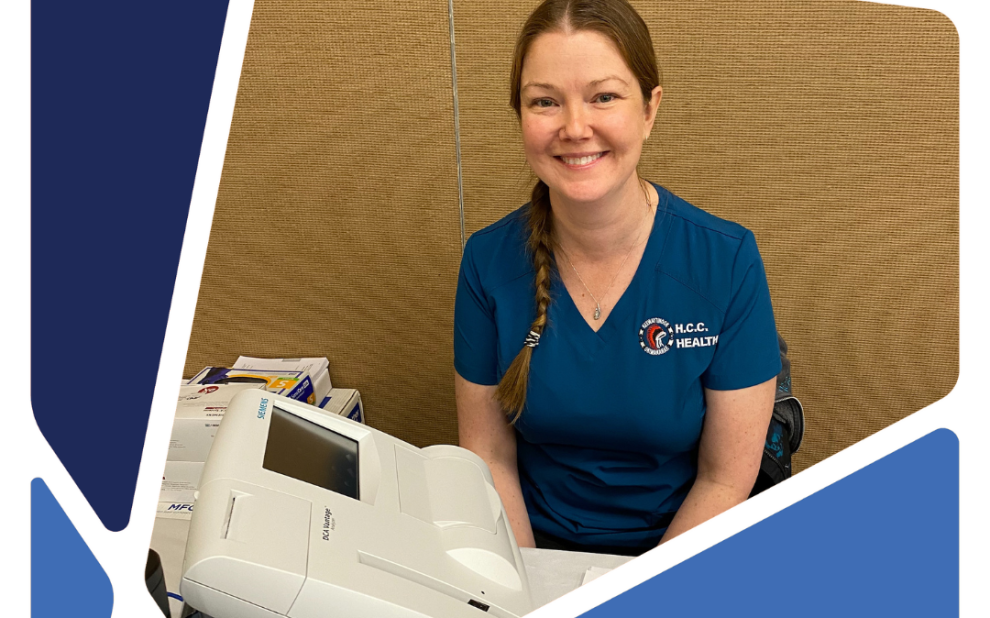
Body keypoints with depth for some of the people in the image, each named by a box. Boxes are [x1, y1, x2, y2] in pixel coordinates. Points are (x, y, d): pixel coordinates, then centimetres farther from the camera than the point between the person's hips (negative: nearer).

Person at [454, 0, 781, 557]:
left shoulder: (727, 262, -12)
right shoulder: (489, 261, -7)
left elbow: (726, 479, -7)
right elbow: (489, 456, -1)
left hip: (676, 555, 0)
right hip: (534, 546, 1)